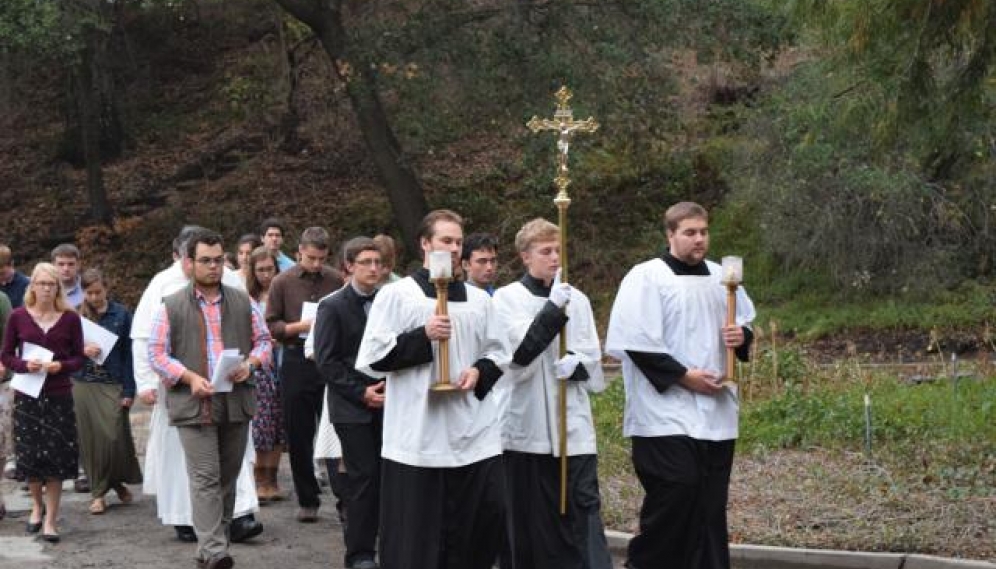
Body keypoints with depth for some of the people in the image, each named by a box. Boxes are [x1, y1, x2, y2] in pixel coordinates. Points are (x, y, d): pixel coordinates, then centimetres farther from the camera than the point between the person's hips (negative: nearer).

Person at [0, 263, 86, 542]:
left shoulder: (70, 318, 0)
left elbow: (79, 358, 5)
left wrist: (60, 366, -14)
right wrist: (25, 365, -14)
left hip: (59, 395, 0)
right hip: (26, 395, 0)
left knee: (56, 456, -1)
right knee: (29, 454, 5)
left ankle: (51, 519, 8)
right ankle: (37, 505, 32)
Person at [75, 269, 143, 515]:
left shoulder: (121, 314, 1)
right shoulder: (76, 315, 4)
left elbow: (128, 354, 1)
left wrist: (129, 391, -5)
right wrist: (82, 350, -14)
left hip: (112, 385, -1)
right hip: (83, 386, 1)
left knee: (115, 437, -6)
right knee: (90, 439, 2)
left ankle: (118, 481, 19)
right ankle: (98, 492, 13)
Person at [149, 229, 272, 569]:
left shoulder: (243, 302, 10)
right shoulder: (171, 307, 1)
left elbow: (263, 340, 15)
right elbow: (157, 354, -1)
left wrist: (251, 363, -7)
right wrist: (189, 377, -14)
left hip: (236, 401, 4)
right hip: (194, 403, -4)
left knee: (227, 478, 10)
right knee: (205, 478, -9)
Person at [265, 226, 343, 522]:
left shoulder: (336, 280, 2)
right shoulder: (283, 282, 0)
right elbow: (272, 325, 1)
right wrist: (299, 326, -15)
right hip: (296, 362, 0)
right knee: (299, 437, 6)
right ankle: (307, 500, 18)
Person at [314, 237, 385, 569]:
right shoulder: (332, 307, -4)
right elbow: (326, 362, -7)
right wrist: (361, 393, -13)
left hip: (386, 403, 4)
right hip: (352, 407, -4)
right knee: (364, 476, -4)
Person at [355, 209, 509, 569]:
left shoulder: (478, 299, 13)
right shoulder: (396, 295, 0)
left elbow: (498, 352, 19)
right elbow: (373, 357, -5)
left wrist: (480, 371, -3)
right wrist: (423, 336, -15)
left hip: (474, 434, 4)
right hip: (417, 435, -4)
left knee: (488, 516, 3)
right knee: (414, 538, 0)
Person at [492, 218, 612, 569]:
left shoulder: (577, 299, 9)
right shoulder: (507, 297, -1)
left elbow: (593, 357, 11)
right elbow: (521, 351, -13)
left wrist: (576, 363, -11)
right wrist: (553, 308, -20)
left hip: (573, 420, 2)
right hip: (526, 421, -2)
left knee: (583, 504, -3)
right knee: (527, 511, 6)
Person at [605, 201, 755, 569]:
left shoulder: (720, 277, 12)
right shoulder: (646, 277, -8)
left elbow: (745, 320, 24)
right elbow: (636, 343, -14)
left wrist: (742, 334, -1)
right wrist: (684, 376, -16)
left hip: (716, 411, 6)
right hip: (667, 412, -6)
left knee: (711, 503, 8)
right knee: (675, 494, -12)